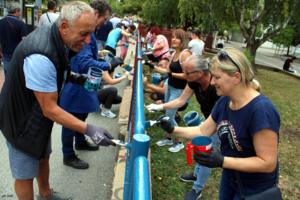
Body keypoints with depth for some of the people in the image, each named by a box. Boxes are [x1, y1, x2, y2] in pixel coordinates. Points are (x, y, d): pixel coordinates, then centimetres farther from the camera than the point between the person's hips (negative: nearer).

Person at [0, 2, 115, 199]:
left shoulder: (55, 36, -7)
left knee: (43, 156, 27)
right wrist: (88, 129, -36)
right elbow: (49, 109, -32)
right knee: (25, 174, 9)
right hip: (22, 121, -9)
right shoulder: (40, 56, -37)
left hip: (39, 116, 10)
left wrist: (73, 77, -3)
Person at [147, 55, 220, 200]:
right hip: (208, 118, 7)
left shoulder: (215, 86, -38)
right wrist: (160, 106, -17)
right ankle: (197, 174, 46)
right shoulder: (194, 81, -16)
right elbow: (181, 100, -9)